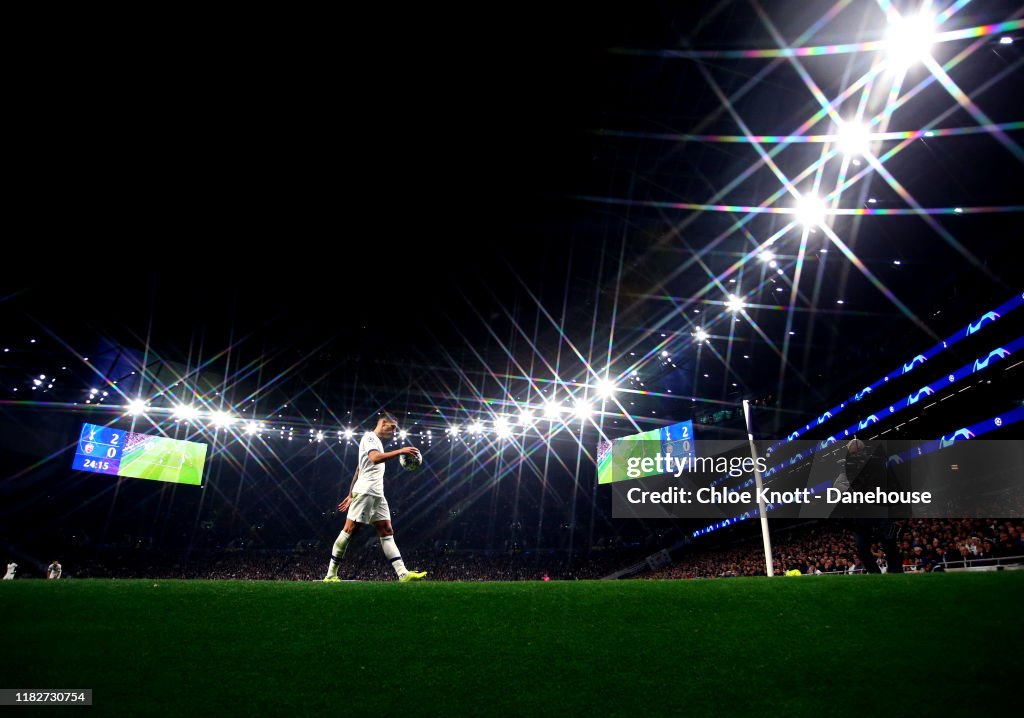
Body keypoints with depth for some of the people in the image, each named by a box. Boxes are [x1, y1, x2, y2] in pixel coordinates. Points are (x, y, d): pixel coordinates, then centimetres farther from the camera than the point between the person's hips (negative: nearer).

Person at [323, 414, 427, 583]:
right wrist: (400, 451, -28)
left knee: (387, 532, -1)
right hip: (365, 492, -10)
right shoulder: (370, 437, -3)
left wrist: (350, 496, 24)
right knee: (349, 531, -5)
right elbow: (374, 458, -24)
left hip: (377, 494, 10)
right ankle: (331, 574, 3)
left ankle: (403, 573, -8)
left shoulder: (376, 442, 25)